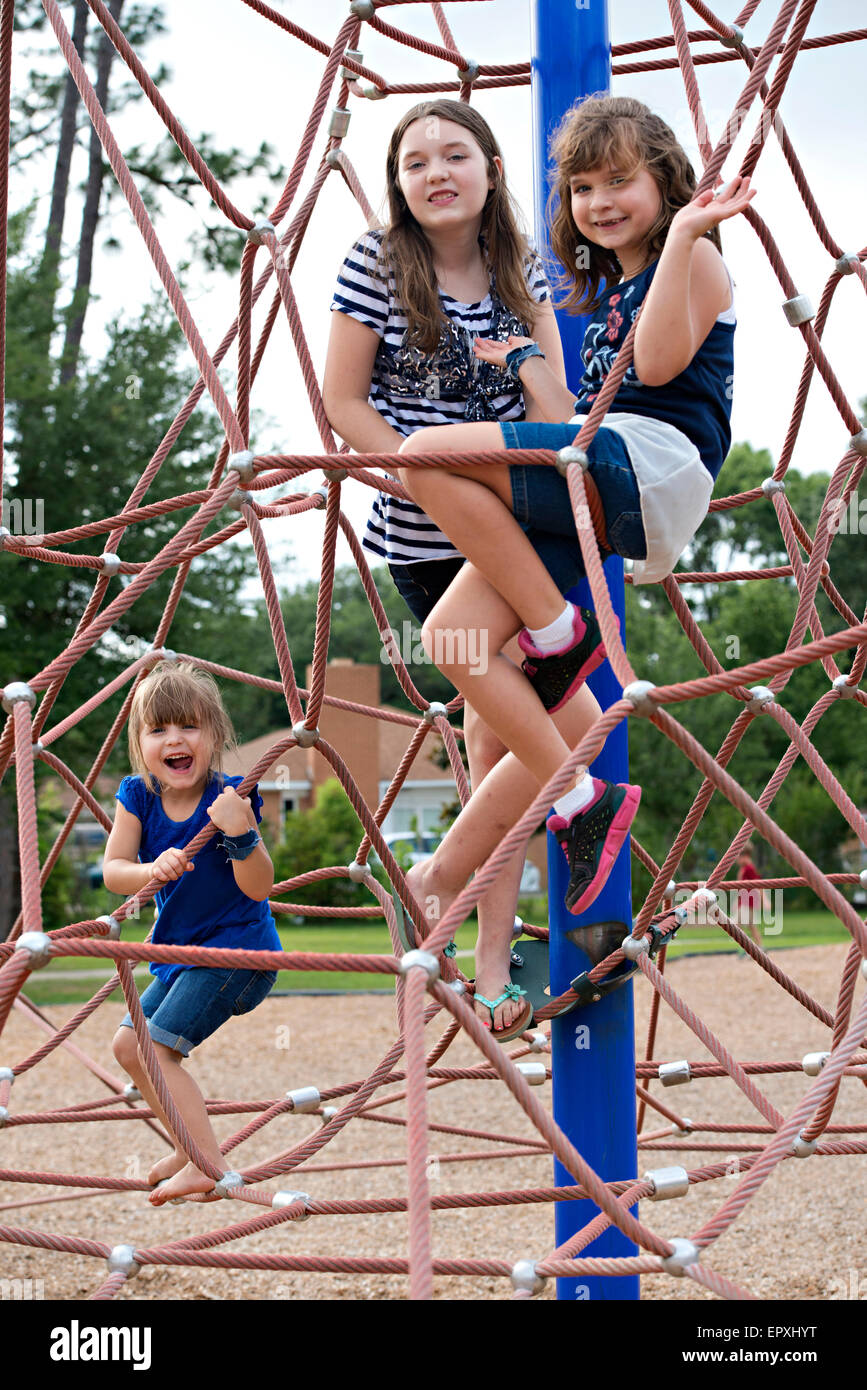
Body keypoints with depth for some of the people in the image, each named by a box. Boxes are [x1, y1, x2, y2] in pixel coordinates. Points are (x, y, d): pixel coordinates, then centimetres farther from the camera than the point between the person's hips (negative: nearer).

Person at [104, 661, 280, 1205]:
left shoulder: (229, 798, -21)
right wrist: (153, 870, -32)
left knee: (157, 1045, -16)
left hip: (238, 948, -8)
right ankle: (191, 1148, 28)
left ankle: (210, 1165, -11)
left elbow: (259, 888, -24)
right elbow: (113, 870, -11)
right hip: (182, 951, 8)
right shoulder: (138, 796, -5)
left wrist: (241, 834, -42)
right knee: (129, 1043, 14)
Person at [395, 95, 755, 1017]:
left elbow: (656, 364, -12)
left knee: (428, 456, -23)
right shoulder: (604, 292, 29)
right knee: (451, 637, -12)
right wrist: (527, 364, 20)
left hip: (651, 465, -8)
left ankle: (557, 635, -14)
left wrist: (682, 235, -15)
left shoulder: (696, 259, 6)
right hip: (590, 489, 8)